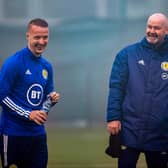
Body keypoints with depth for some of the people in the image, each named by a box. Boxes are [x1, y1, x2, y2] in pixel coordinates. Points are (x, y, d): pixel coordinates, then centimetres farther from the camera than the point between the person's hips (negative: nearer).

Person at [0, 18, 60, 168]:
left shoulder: (47, 66, 11)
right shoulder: (14, 63, -11)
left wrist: (52, 98, -5)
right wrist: (28, 114, -17)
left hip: (38, 133, 7)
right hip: (14, 132, -6)